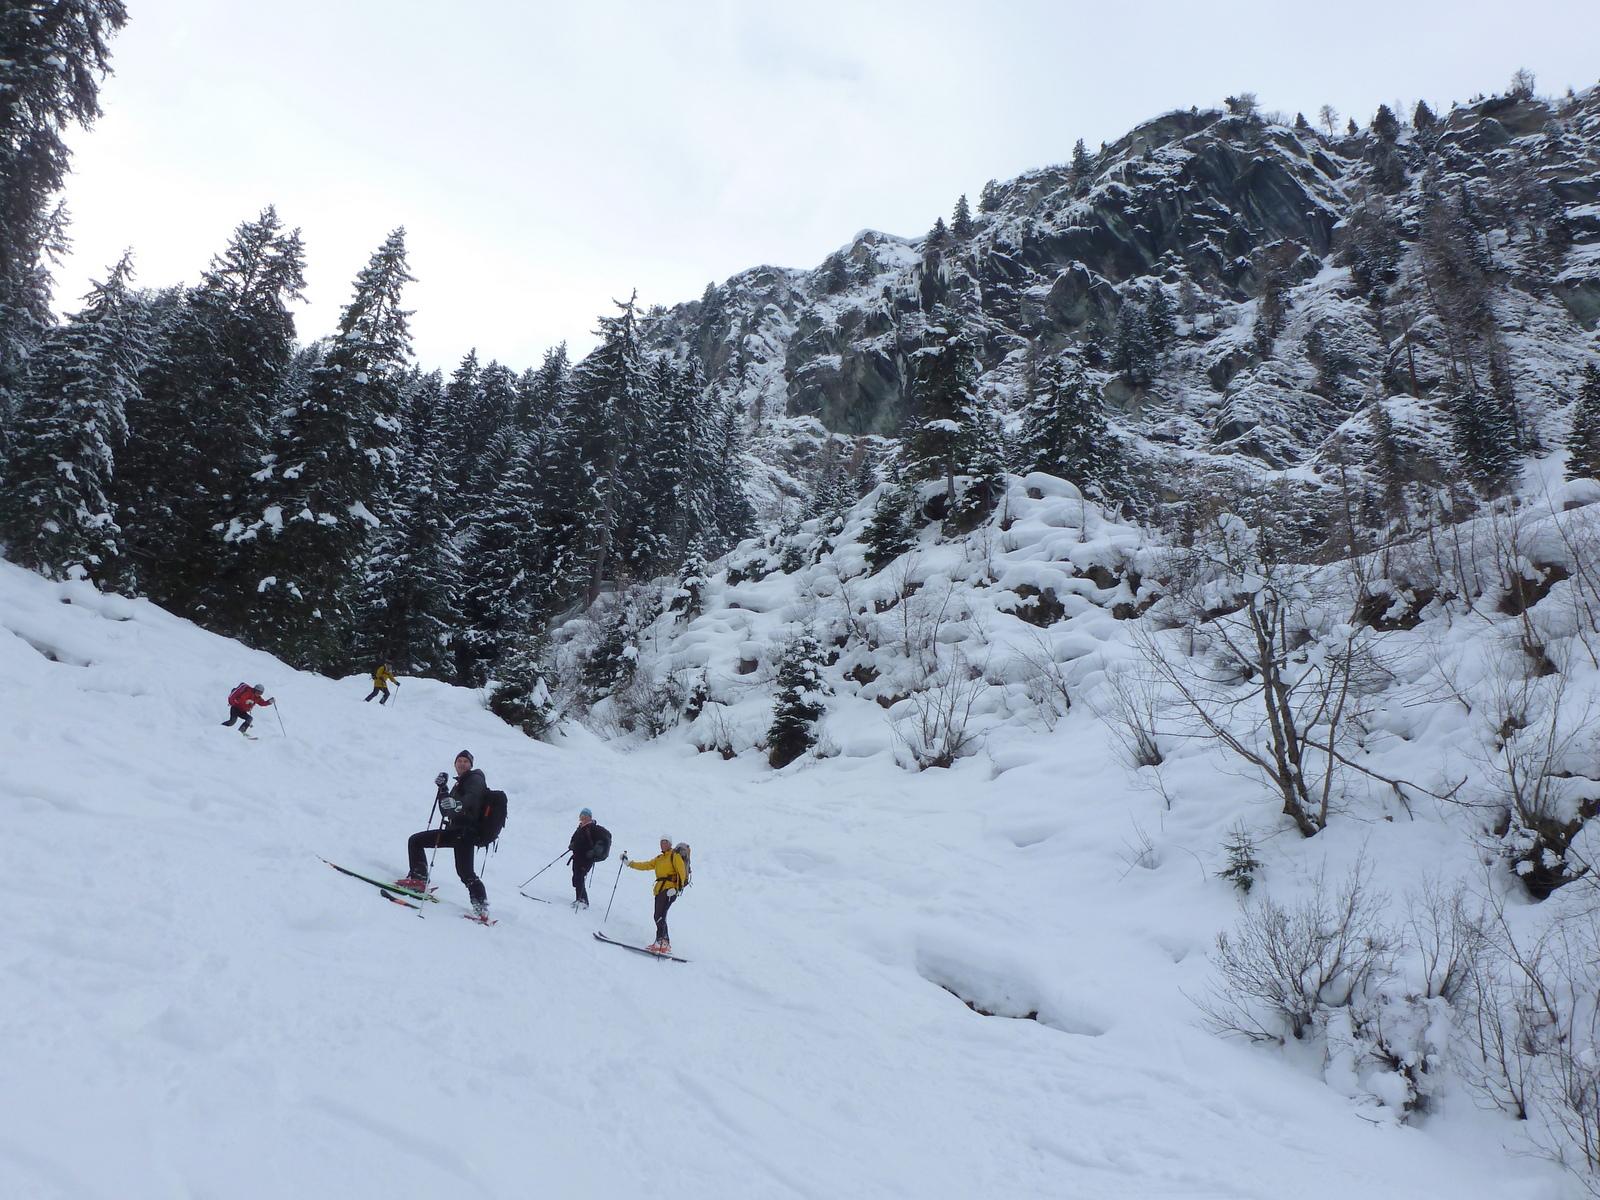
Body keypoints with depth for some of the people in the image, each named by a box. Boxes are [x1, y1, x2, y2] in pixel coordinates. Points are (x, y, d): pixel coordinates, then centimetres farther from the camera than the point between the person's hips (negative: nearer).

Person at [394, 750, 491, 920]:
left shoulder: (475, 779, 1)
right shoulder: (460, 784, 27)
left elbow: (472, 797, -23)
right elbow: (447, 812, 20)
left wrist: (458, 805, -43)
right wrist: (443, 789, 10)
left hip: (467, 831, -9)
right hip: (455, 830, 9)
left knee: (465, 872, -21)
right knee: (415, 841, 8)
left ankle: (481, 906, -22)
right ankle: (418, 880, 5)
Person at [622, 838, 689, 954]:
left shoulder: (675, 856, 3)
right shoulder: (658, 859, 24)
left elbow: (682, 872, -6)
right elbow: (645, 866, 21)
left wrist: (677, 887, -17)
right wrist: (629, 863, 14)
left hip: (670, 889, -7)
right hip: (659, 889, 7)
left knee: (660, 915, -19)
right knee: (658, 917, 2)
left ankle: (660, 942, -27)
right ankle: (666, 944, 6)